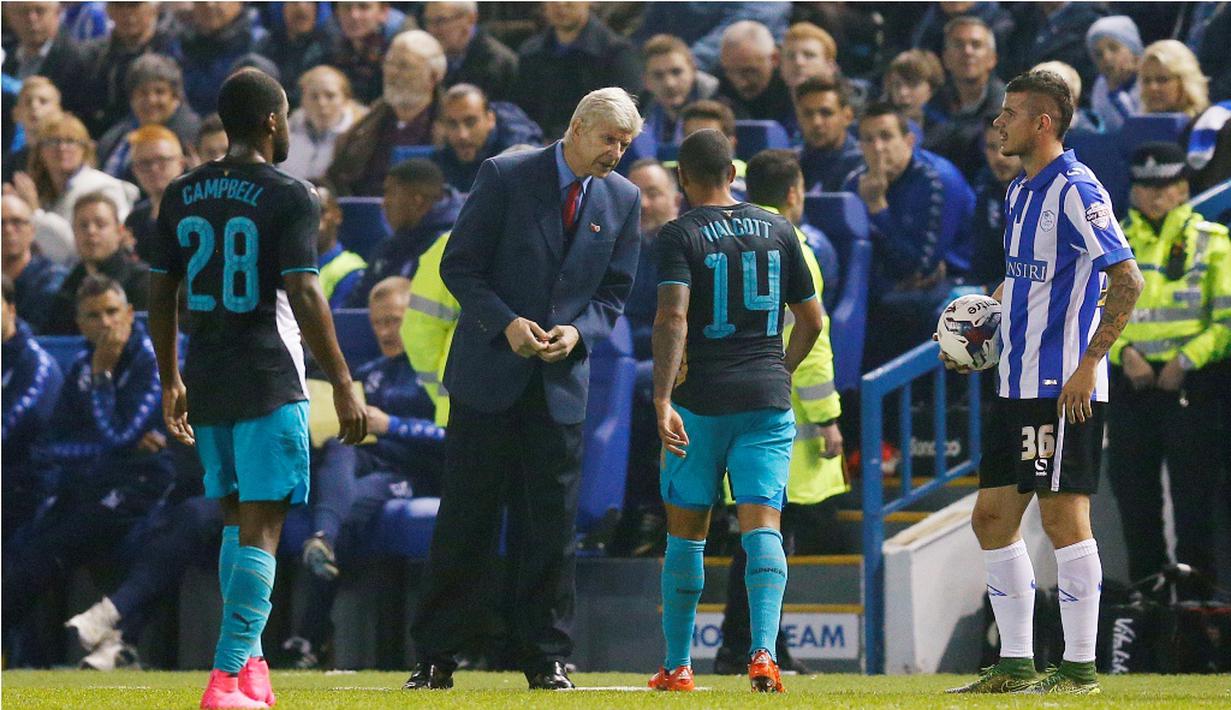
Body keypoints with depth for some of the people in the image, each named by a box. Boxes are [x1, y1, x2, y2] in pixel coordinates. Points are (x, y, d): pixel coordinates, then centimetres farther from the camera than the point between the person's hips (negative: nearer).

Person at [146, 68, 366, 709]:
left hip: (205, 383, 6)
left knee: (236, 522, 18)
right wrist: (342, 384, -10)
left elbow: (160, 295, 11)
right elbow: (303, 295, -15)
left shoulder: (182, 196, 8)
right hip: (268, 382, -6)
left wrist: (170, 381, 21)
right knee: (260, 529, -6)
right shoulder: (288, 197, -9)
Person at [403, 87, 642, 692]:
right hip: (488, 371, -3)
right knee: (464, 522, 0)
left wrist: (579, 332, -10)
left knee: (553, 525, 1)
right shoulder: (505, 176, -6)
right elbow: (459, 266, -5)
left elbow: (613, 293, 10)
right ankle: (434, 659, 6)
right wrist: (505, 323, -18)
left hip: (562, 380, 3)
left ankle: (546, 660, 8)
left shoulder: (622, 200, 4)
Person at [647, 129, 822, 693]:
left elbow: (673, 318, -17)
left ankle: (677, 665, 16)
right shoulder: (778, 230, 10)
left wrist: (662, 400, -23)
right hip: (768, 397, 2)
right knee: (762, 524, -5)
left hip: (701, 398, -2)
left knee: (686, 531, 10)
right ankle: (763, 651, -26)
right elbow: (811, 319, 16)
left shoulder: (680, 235, -4)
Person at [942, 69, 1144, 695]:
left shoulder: (1075, 190, -13)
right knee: (993, 517, 9)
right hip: (1017, 384, 10)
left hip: (1063, 387, -10)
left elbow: (1127, 279, -18)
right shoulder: (1019, 192, 15)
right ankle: (1015, 663, 14)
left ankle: (1080, 667, -2)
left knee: (1063, 516, -7)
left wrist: (1088, 366, -21)